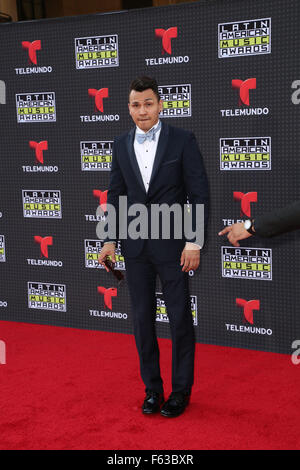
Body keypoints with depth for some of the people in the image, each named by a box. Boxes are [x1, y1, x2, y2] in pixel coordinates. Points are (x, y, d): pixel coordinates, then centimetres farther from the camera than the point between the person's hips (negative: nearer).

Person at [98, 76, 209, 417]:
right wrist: (110, 239, 7)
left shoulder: (182, 140, -5)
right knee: (142, 319, 9)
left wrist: (194, 242, -12)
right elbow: (115, 195, 12)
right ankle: (152, 389, 23)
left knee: (180, 318, 3)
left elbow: (199, 193, -7)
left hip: (172, 245, -4)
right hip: (135, 246, 4)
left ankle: (181, 390, 19)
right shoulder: (121, 145, 7)